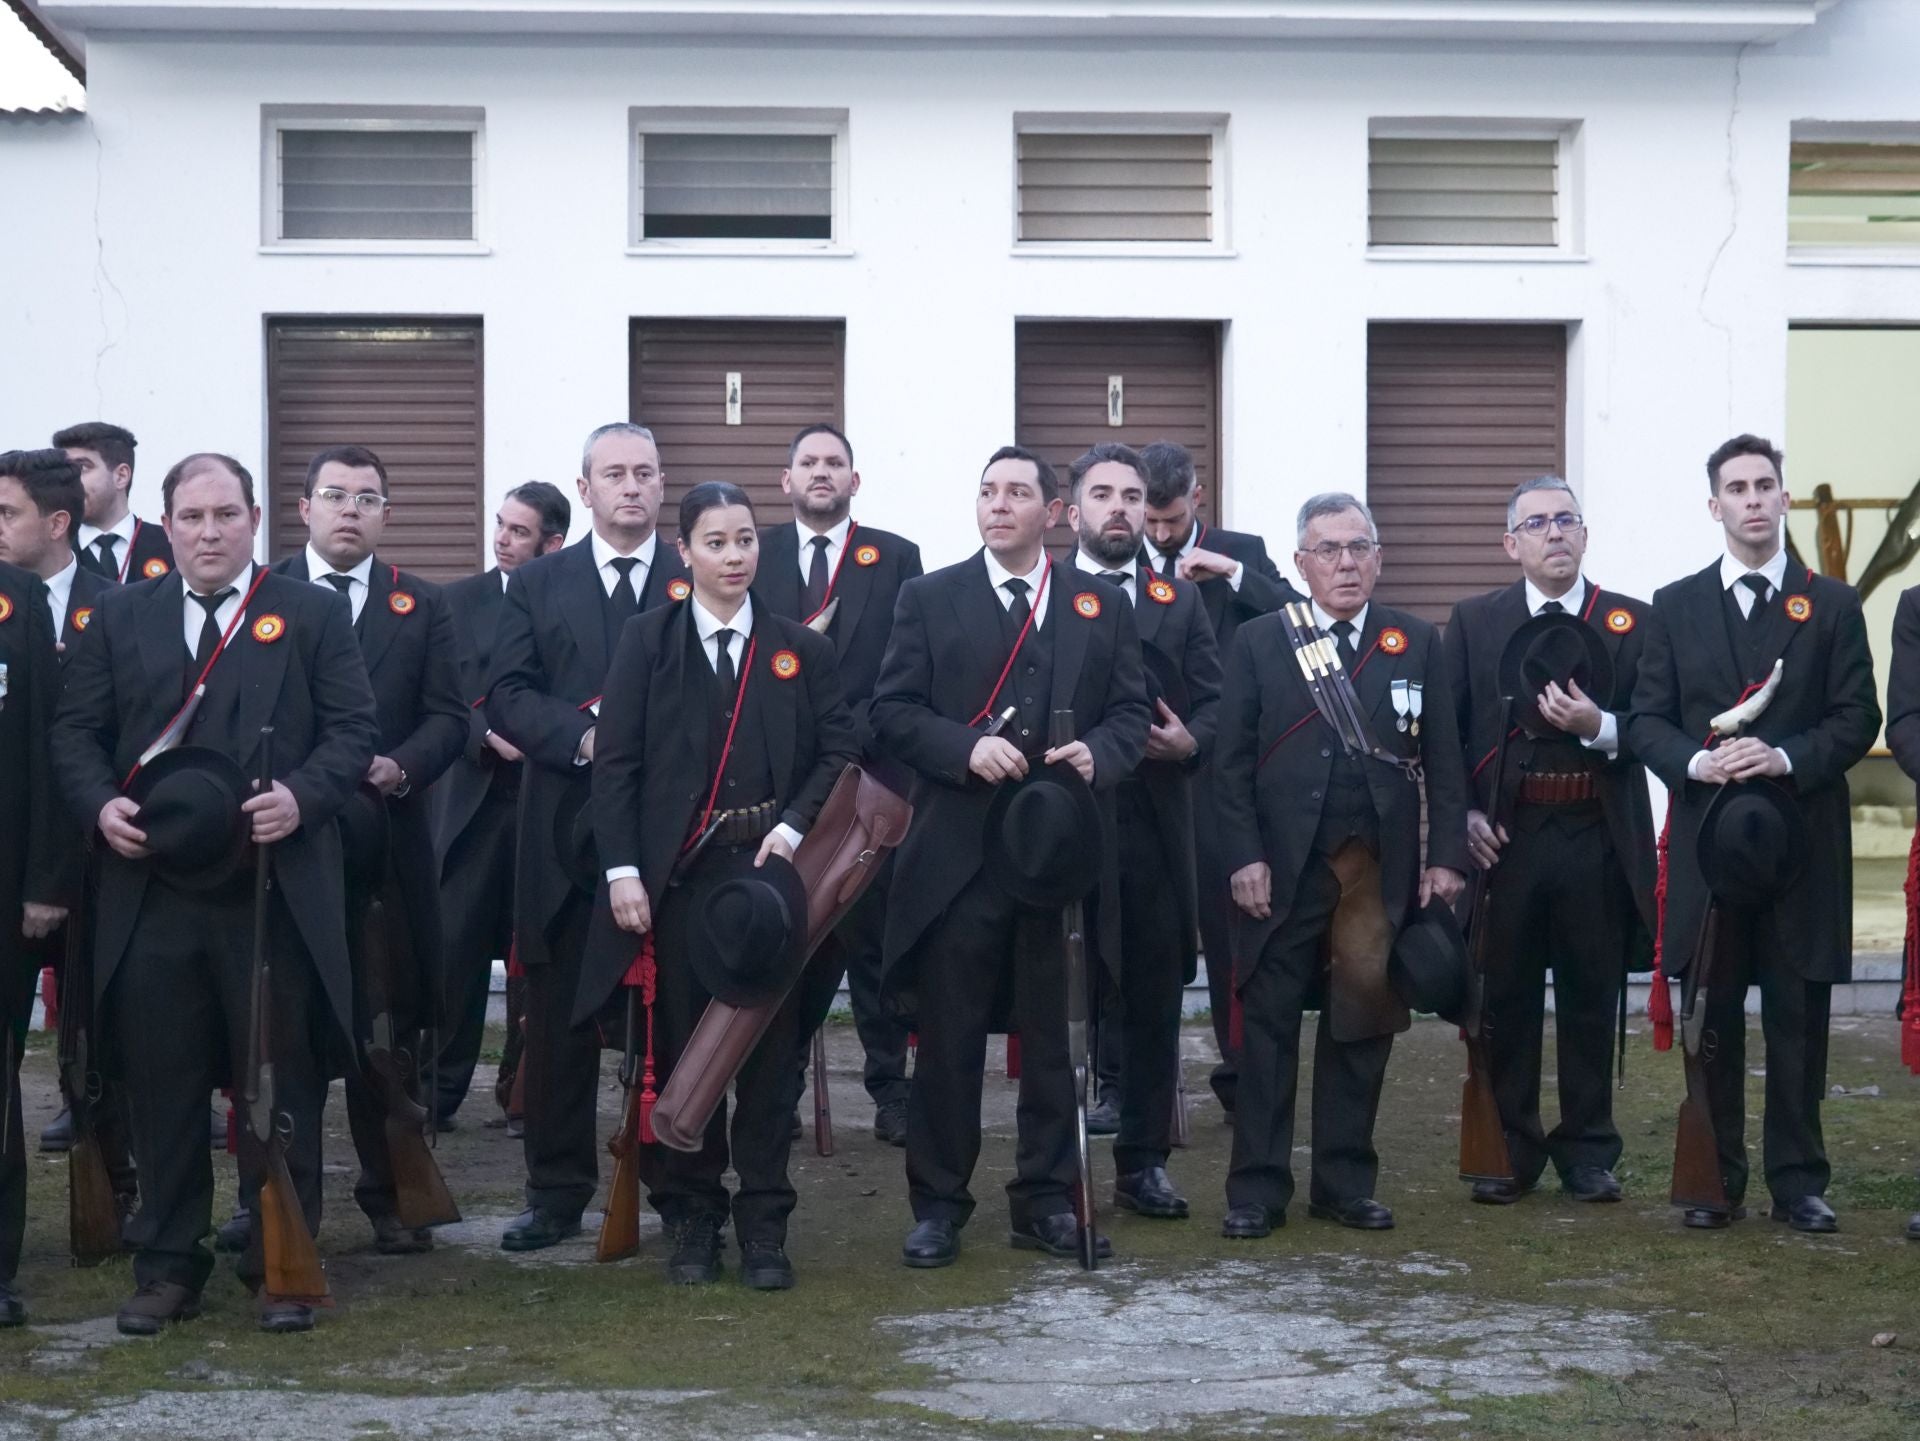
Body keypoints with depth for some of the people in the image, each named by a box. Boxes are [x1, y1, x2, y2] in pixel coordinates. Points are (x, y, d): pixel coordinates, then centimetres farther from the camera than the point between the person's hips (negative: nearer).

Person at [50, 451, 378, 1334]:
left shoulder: (313, 615, 6)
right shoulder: (120, 617, 13)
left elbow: (352, 729, 0)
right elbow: (75, 730, 10)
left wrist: (302, 796, -16)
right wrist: (100, 803, -9)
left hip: (274, 896, -2)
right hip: (152, 896, 2)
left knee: (282, 1085, 3)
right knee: (162, 1088, 6)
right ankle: (166, 1269, 15)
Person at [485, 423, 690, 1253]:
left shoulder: (701, 582, 6)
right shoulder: (538, 584, 10)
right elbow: (507, 695, 2)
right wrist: (582, 739, -14)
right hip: (566, 828, 1)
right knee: (560, 1014, 4)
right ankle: (557, 1191, 12)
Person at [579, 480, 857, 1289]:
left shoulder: (801, 650, 8)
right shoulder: (646, 643, 4)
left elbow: (838, 751, 7)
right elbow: (616, 762, 0)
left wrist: (793, 826, -8)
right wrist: (622, 870, -8)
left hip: (768, 871, 1)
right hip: (674, 875, -1)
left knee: (768, 1046, 2)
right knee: (681, 1046, 3)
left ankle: (763, 1222, 9)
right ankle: (690, 1218, 13)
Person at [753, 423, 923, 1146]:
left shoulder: (896, 558, 6)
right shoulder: (754, 557, 10)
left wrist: (853, 733, -10)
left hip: (869, 772, -1)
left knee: (874, 933, 2)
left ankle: (890, 1085, 7)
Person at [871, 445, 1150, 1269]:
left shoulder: (1100, 608, 11)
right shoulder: (929, 599, 5)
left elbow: (1131, 712, 8)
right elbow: (893, 710, -1)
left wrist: (1098, 754, -13)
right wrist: (966, 748, -16)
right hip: (957, 854, -2)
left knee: (1055, 1037, 7)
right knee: (948, 1039, 3)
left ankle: (1046, 1201, 17)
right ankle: (938, 1206, 11)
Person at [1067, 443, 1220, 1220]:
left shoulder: (1182, 602, 13)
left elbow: (1210, 704, 8)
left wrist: (1189, 742, -12)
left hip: (1155, 827, 3)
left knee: (1154, 997, 6)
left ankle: (1143, 1161, 14)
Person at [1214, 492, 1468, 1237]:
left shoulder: (1418, 643, 7)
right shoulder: (1258, 642, 4)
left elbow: (1443, 760, 6)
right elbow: (1232, 761, 1)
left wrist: (1446, 857, -1)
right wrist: (1244, 857, -7)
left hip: (1381, 866, 1)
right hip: (1283, 868, -1)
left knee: (1360, 1024, 6)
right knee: (1268, 1027, 2)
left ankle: (1345, 1182, 16)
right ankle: (1257, 1188, 8)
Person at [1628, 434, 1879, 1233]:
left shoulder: (1832, 604, 6)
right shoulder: (1675, 606, 9)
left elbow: (1858, 717, 1)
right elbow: (1647, 719, 5)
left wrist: (1788, 758, -16)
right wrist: (1697, 761, -14)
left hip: (1803, 837, -1)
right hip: (1706, 835, 1)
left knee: (1799, 1020, 2)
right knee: (1713, 1020, 4)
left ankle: (1798, 1181, 10)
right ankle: (1717, 1181, 11)